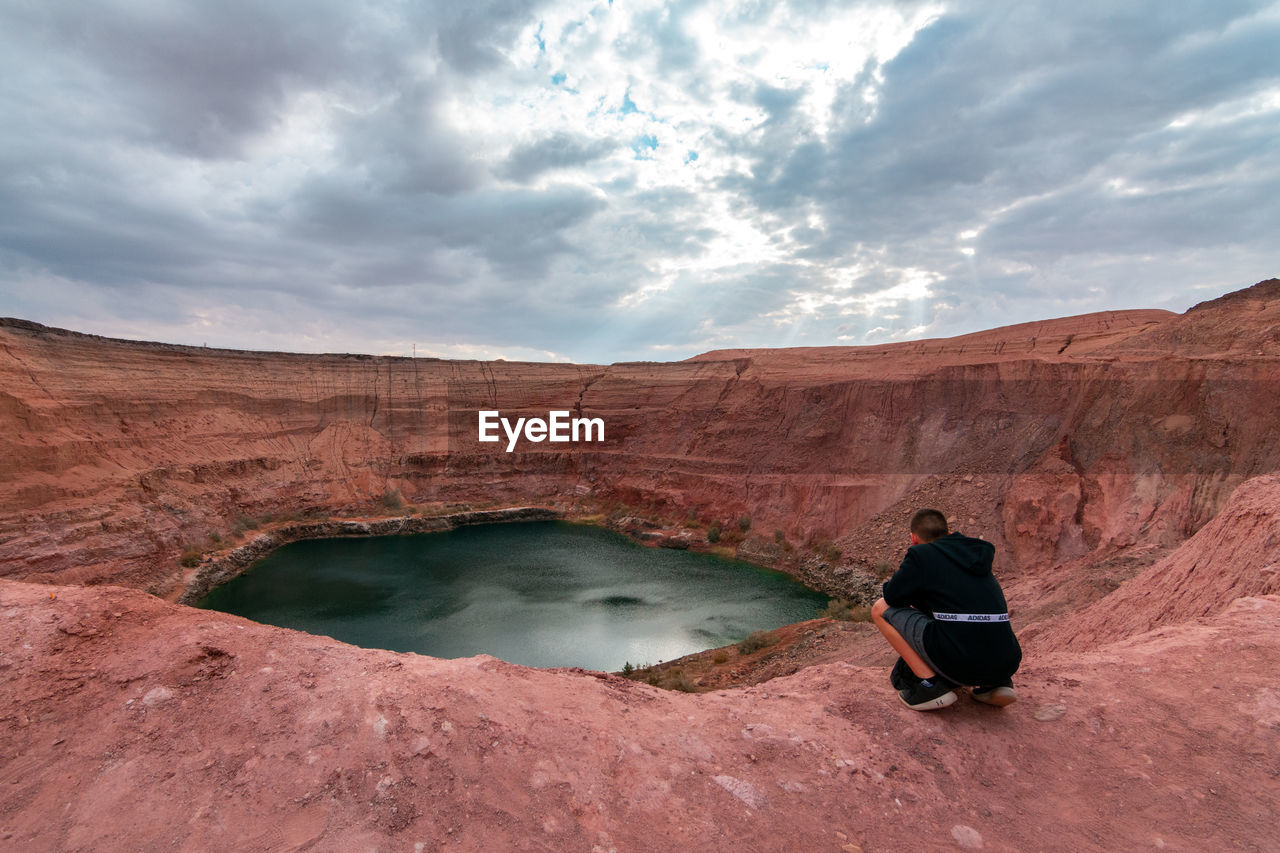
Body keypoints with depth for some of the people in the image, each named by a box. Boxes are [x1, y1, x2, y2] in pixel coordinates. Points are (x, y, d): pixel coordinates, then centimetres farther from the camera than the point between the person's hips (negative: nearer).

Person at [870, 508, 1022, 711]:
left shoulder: (920, 554, 1)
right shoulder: (980, 552, 20)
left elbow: (891, 596, 6)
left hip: (957, 662, -7)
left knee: (881, 609, 7)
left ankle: (930, 685, -3)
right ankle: (995, 683, 16)